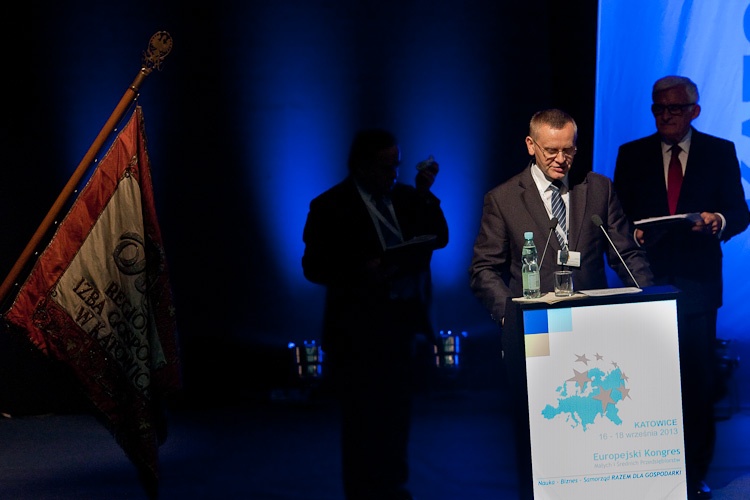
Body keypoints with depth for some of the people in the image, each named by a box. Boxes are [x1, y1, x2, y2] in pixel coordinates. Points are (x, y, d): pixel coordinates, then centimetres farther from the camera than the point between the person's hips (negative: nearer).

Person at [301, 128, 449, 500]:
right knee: (362, 415, 2)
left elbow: (439, 238, 2)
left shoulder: (407, 197, 7)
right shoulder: (331, 206, -7)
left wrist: (426, 194, -9)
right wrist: (360, 271, -24)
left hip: (403, 320, 5)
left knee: (397, 412, 13)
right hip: (359, 327, -5)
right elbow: (314, 266, -10)